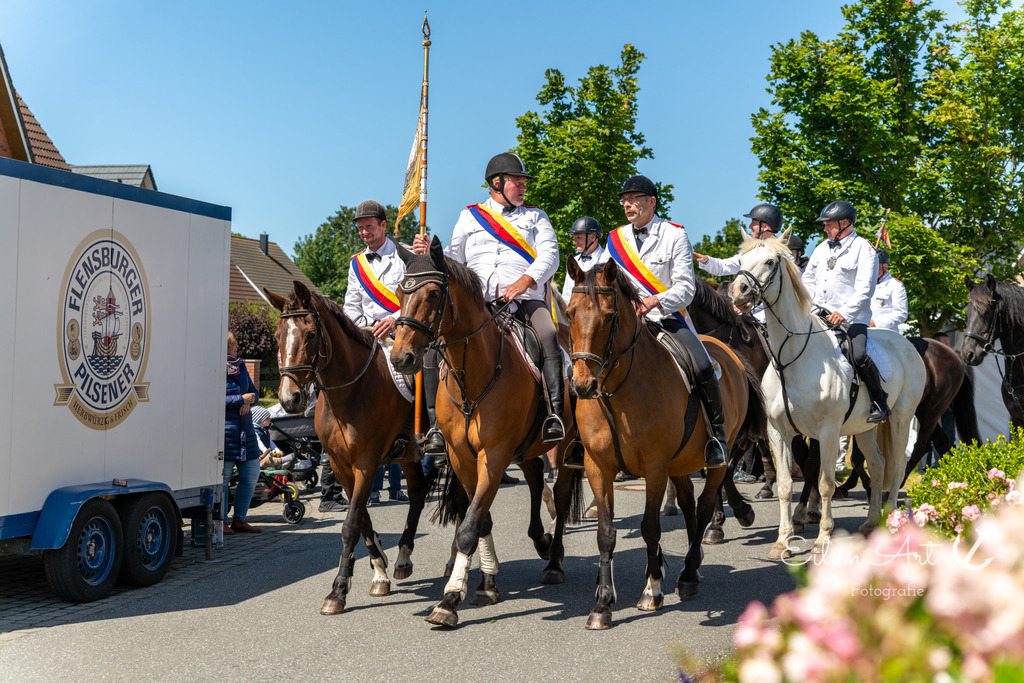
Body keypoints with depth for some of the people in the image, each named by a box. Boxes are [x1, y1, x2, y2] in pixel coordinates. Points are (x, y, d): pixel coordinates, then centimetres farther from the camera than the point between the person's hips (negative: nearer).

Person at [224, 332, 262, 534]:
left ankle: (239, 520, 20)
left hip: (244, 429, 8)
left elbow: (253, 392, 18)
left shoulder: (240, 365, 14)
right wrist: (241, 399, -15)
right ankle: (221, 521, 9)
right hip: (223, 428, -8)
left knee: (251, 475, 9)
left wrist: (249, 401, -5)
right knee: (223, 476, -2)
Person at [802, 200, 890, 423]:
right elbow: (808, 280, 23)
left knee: (859, 356, -26)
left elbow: (864, 290, -12)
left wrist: (844, 313, -22)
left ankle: (880, 401, -6)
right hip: (819, 317, 7)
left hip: (852, 319, -7)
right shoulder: (821, 249, 19)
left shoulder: (863, 249, -3)